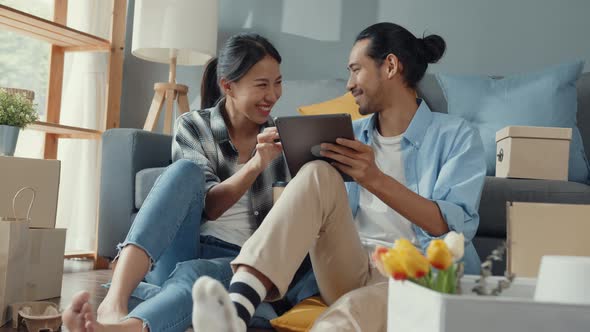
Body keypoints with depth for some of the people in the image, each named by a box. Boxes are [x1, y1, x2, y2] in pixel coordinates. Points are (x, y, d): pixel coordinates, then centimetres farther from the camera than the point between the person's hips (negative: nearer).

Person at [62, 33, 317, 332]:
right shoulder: (193, 127, 1)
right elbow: (209, 206, -11)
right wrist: (256, 164, -27)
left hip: (242, 262, 0)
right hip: (186, 251, 0)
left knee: (192, 274, -37)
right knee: (186, 171, -30)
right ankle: (114, 303, -47)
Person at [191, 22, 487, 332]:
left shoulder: (456, 136, 2)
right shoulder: (352, 134, 18)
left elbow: (454, 228, -12)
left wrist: (376, 180, -23)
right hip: (351, 271, 4)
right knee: (319, 175, -25)